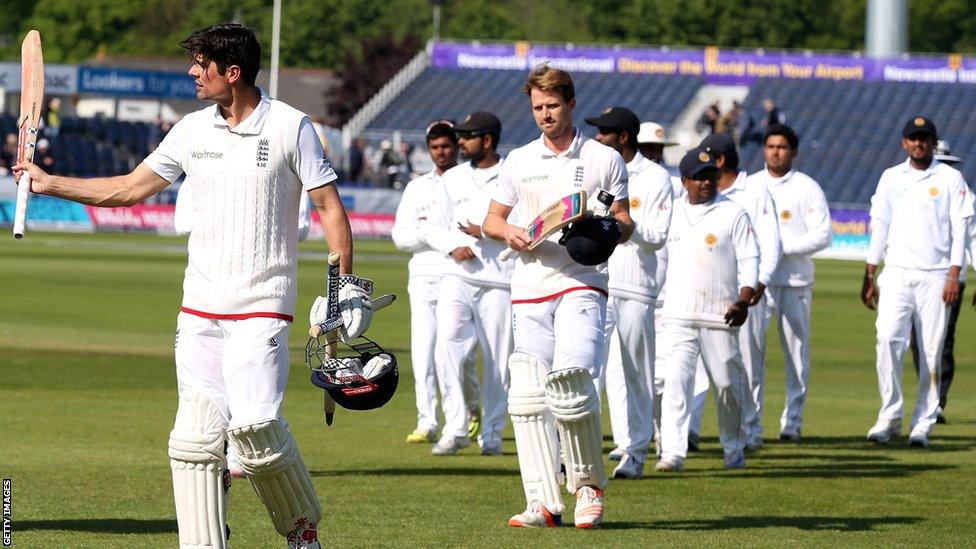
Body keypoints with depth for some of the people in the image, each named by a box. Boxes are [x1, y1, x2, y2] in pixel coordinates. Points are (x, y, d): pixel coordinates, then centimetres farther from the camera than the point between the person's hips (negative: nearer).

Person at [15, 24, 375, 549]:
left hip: (262, 308, -5)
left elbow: (330, 206, -2)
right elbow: (129, 188, 17)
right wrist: (48, 183, 13)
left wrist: (345, 285, -9)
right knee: (195, 436, -4)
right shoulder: (192, 130, 10)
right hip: (199, 310, 5)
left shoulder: (290, 127, -4)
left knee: (254, 424, -18)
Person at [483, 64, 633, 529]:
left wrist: (610, 231, -14)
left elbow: (625, 221, 10)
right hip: (530, 288, 3)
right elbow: (491, 219, 20)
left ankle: (588, 486, -3)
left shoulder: (604, 159, 8)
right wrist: (508, 231, -3)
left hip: (582, 284, -3)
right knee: (528, 394, -7)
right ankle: (543, 503, -6)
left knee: (571, 378, -22)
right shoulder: (519, 161, 15)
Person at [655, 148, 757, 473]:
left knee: (727, 383, 4)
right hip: (678, 315, 2)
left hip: (720, 315, -2)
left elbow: (749, 260, -3)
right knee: (675, 380, -11)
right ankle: (672, 454, -17)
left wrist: (744, 300, -17)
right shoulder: (672, 213, 11)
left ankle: (734, 450, 21)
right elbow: (661, 255, 20)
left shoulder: (733, 214, 1)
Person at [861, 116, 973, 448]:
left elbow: (960, 227, 0)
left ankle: (923, 424, 3)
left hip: (935, 276, -2)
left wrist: (954, 275, -9)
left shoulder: (950, 179, 4)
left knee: (931, 351, -2)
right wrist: (869, 277, 7)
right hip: (897, 274, 2)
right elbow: (879, 226, 12)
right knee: (888, 339, -14)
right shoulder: (891, 178, 12)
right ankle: (890, 417, -9)